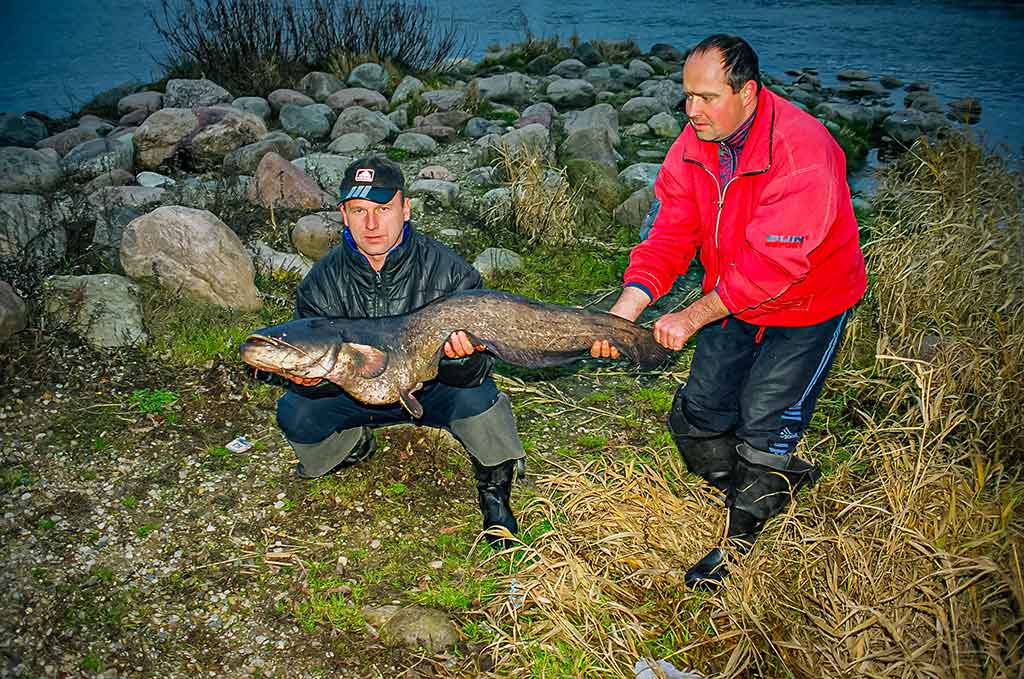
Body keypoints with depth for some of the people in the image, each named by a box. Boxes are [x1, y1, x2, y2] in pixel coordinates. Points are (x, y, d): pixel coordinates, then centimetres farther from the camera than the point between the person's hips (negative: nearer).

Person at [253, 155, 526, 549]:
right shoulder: (324, 281, -14)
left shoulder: (448, 271, -21)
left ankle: (494, 492, -6)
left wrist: (462, 357, -47)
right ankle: (353, 446, 17)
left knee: (475, 395, -34)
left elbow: (475, 373, -23)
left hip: (431, 391, -3)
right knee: (294, 413, -19)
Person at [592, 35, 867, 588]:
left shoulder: (803, 150, -30)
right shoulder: (693, 146, -8)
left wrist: (693, 317, -33)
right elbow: (672, 234, -12)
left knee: (762, 426, -5)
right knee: (698, 413, 9)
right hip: (732, 302, 7)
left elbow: (773, 260, -33)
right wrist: (627, 305, -27)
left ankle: (742, 540, 19)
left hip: (805, 308, -6)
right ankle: (777, 482, 35)